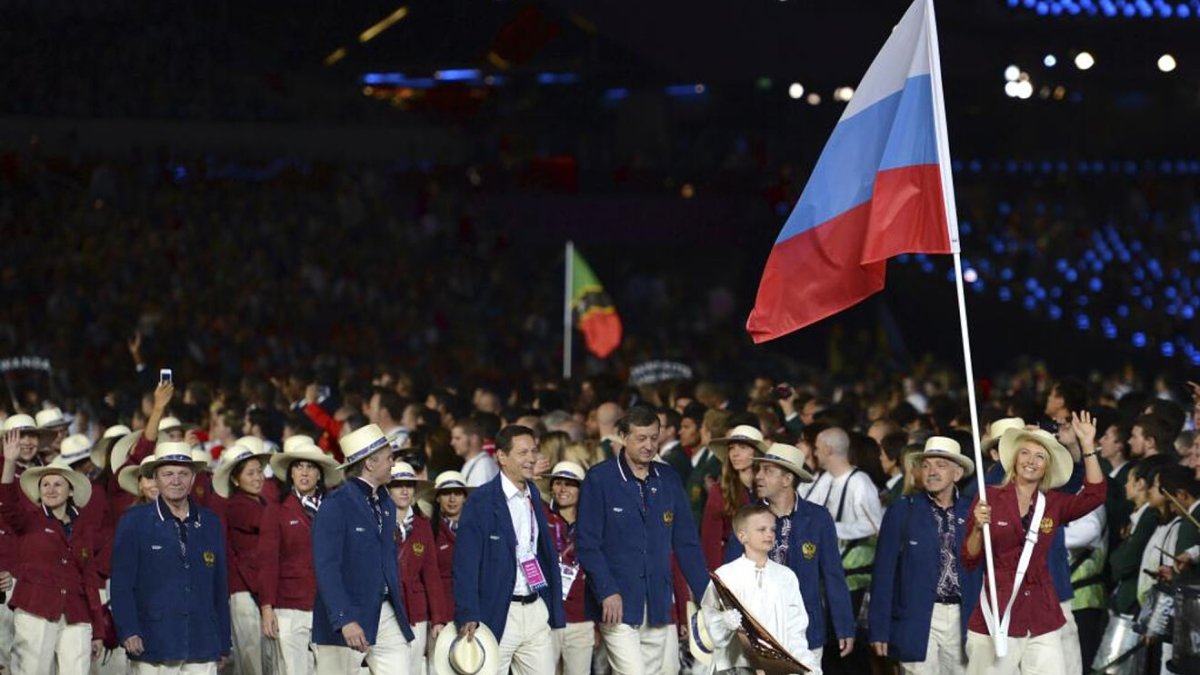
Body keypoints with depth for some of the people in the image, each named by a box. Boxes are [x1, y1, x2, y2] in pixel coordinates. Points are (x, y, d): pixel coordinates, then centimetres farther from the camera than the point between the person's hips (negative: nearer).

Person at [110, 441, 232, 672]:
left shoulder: (210, 524, 14)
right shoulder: (134, 522, 3)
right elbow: (121, 585, 0)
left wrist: (224, 644, 13)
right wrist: (128, 632, -11)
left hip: (202, 648, 3)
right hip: (153, 645, -3)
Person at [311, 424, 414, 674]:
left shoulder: (386, 505, 14)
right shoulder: (336, 505, -11)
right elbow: (326, 567, -19)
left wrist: (399, 611, 17)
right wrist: (345, 620, -27)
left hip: (386, 615, 7)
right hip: (345, 617, -7)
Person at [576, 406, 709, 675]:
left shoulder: (668, 480, 10)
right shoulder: (600, 479, -4)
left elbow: (686, 542, 12)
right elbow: (587, 544, -7)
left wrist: (705, 594, 5)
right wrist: (607, 591, -17)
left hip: (657, 605, 5)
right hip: (618, 603, -5)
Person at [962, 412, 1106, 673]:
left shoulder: (1053, 504, 9)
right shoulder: (990, 497, 0)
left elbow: (1095, 495, -8)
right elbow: (969, 560, 0)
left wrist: (1087, 444, -11)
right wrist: (978, 528, -19)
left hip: (1043, 619, 3)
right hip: (998, 615, -3)